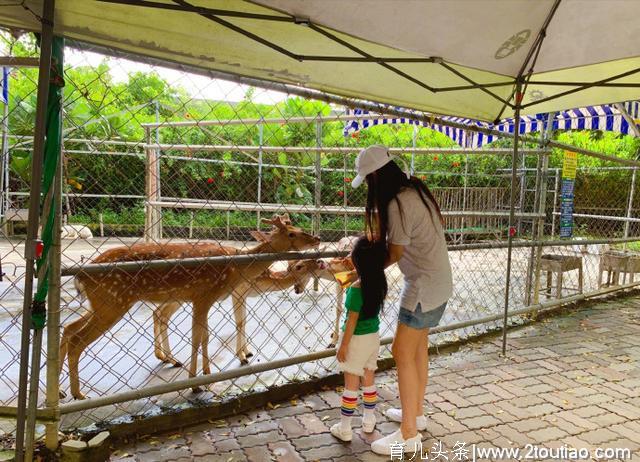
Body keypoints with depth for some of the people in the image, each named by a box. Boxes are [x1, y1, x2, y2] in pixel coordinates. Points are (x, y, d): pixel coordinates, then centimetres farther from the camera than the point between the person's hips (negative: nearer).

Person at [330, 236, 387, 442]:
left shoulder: (356, 288, -25)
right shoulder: (380, 282, -6)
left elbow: (352, 320, -20)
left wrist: (343, 345, -11)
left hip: (357, 339, -6)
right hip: (374, 336, 6)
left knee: (351, 383, 5)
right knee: (369, 379, 19)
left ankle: (344, 428, 16)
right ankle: (369, 420, 33)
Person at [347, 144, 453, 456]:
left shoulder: (397, 205, -24)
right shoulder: (413, 190, 5)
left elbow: (394, 254, -13)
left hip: (424, 287, -10)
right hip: (436, 282, 10)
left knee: (403, 354, -2)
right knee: (418, 349, 19)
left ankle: (409, 434, 9)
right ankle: (416, 413, 35)